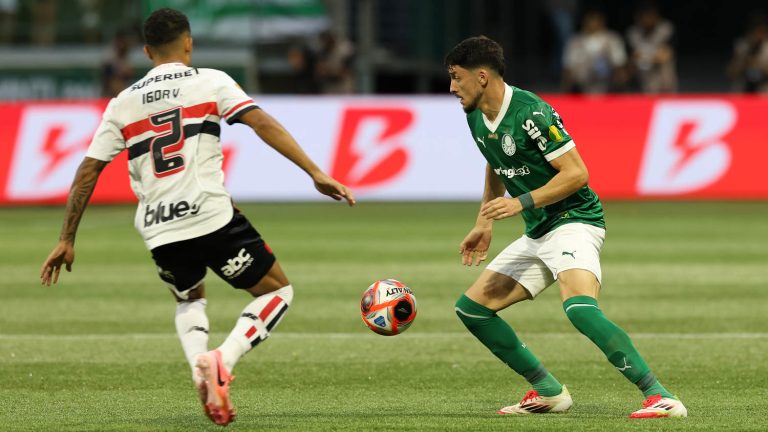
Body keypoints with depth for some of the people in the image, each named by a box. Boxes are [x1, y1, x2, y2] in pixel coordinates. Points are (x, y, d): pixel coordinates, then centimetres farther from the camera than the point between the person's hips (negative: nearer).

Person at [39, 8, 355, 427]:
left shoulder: (123, 103, 13)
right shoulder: (210, 82, 4)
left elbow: (87, 172, 12)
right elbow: (262, 123, -8)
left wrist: (66, 240, 17)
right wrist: (316, 174, -11)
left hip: (159, 232, 4)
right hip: (212, 217, -4)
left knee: (190, 298, 33)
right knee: (277, 291, 13)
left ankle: (200, 369, 5)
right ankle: (223, 360, -12)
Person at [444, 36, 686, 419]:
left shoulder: (530, 113, -20)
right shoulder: (476, 118, 7)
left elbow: (576, 173, -21)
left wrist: (522, 203, -25)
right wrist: (484, 225, 25)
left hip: (574, 221, -10)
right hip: (536, 235, 10)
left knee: (579, 307, -34)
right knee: (471, 307, 7)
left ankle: (660, 397, -33)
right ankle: (549, 392, 14)